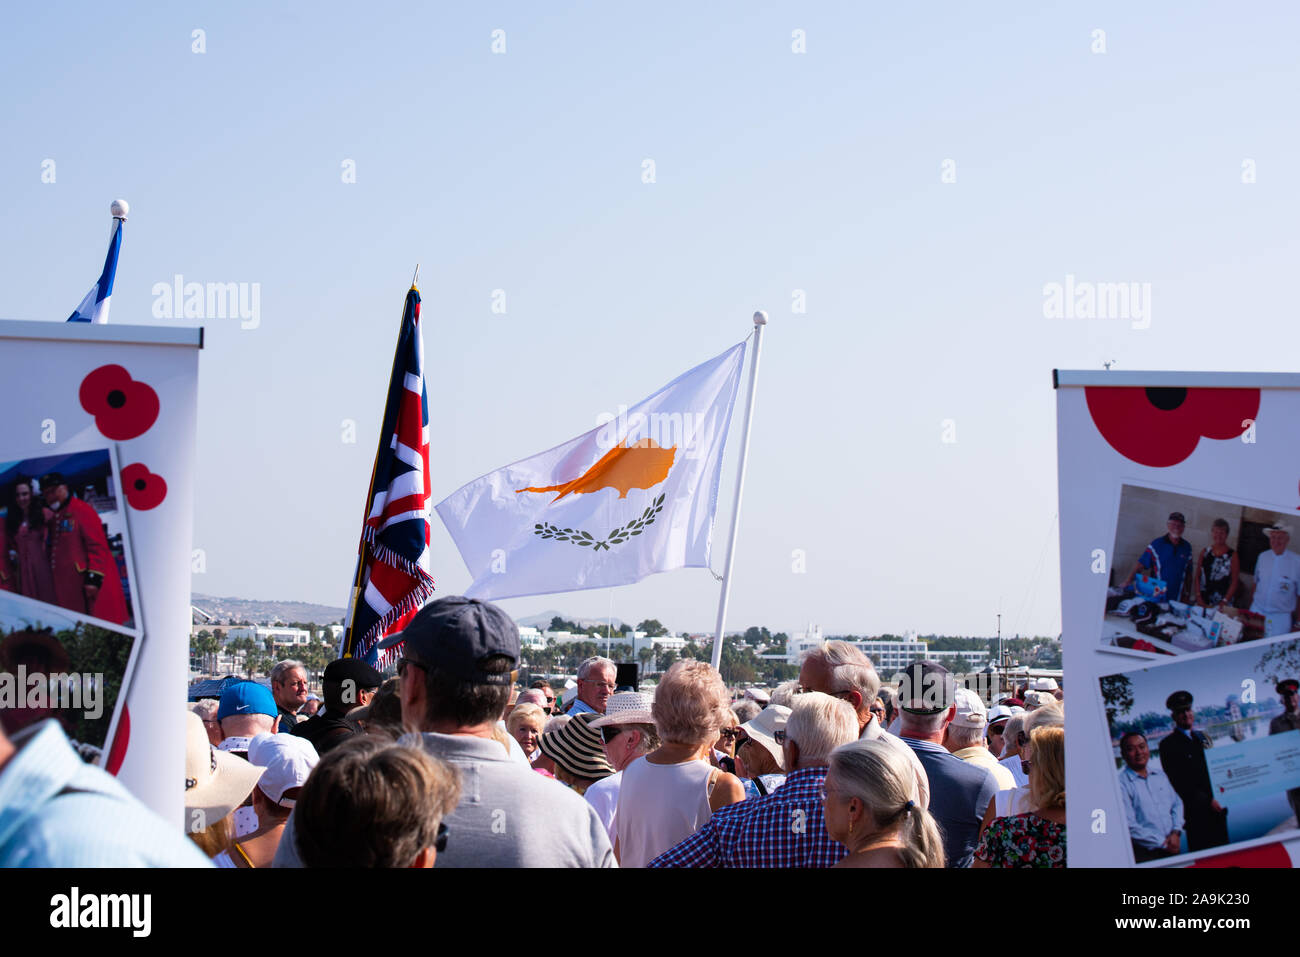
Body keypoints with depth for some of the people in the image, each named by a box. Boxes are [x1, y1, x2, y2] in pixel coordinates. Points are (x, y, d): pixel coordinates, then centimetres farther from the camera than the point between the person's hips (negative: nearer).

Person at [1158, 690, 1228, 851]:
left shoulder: (1202, 737, 16)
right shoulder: (1168, 744, -5)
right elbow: (1177, 781, -11)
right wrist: (1207, 801, -15)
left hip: (1217, 807, 6)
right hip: (1196, 812, -6)